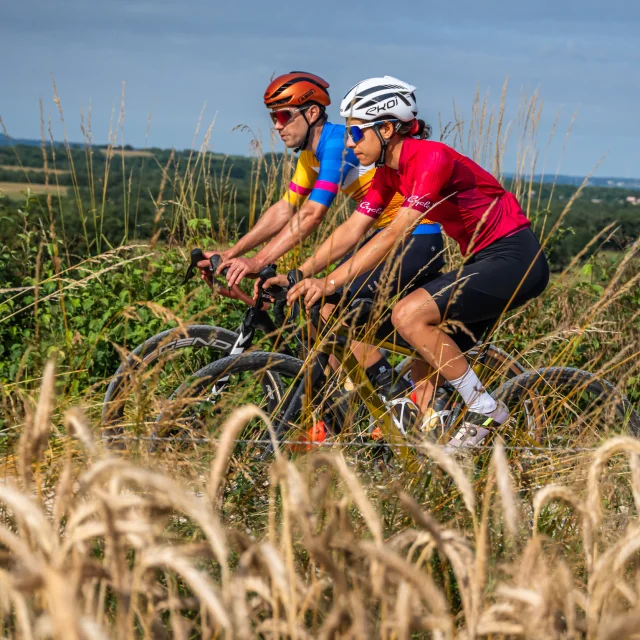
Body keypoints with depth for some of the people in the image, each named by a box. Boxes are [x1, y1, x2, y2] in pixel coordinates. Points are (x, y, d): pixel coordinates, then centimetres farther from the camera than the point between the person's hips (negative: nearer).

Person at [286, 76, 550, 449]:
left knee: (409, 315, -23)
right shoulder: (390, 173, 6)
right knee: (424, 376, 2)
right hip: (484, 261, 9)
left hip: (516, 260, -9)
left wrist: (330, 284, -30)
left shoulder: (431, 158, -21)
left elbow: (395, 235, -27)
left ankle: (484, 410, -13)